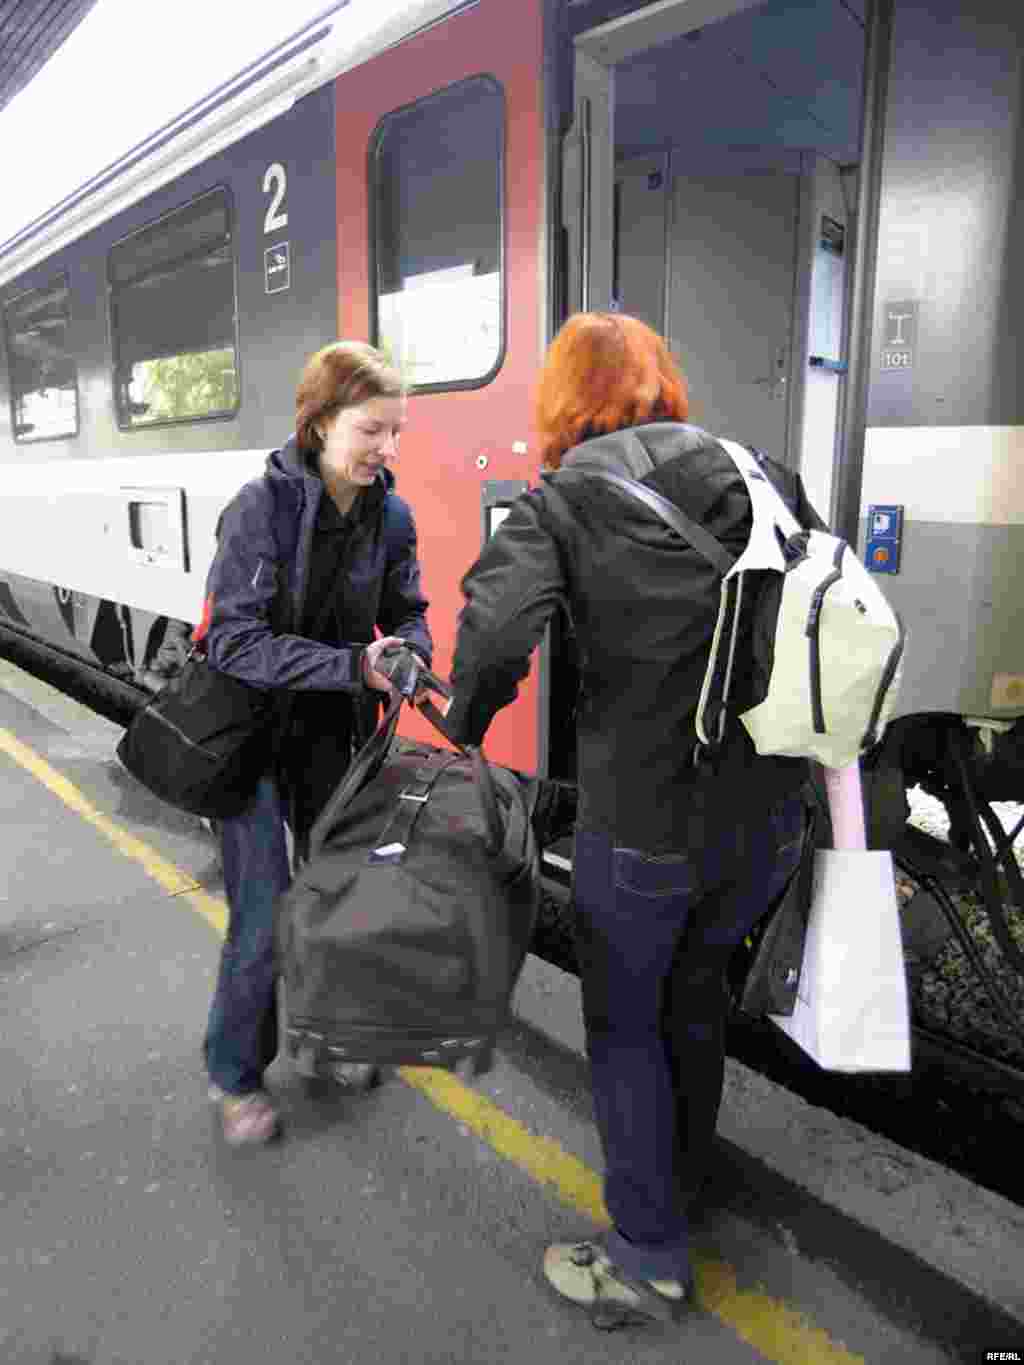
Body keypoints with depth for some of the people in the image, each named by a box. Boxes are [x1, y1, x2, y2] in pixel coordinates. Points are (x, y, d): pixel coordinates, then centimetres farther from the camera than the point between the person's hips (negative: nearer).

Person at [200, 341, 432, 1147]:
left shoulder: (391, 515, -5)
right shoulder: (264, 506, -21)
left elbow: (407, 612, 3)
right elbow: (234, 639, -25)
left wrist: (410, 655, -20)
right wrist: (353, 665, -33)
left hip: (332, 732, 5)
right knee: (264, 917, -2)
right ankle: (236, 1075, 23)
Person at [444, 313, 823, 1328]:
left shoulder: (557, 503, -7)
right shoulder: (758, 474, 4)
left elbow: (496, 628, -24)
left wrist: (464, 729, -6)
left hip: (639, 824, -4)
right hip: (768, 815, 5)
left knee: (624, 1020, 19)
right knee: (696, 984, 28)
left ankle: (650, 1260, 32)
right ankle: (683, 1174, 51)